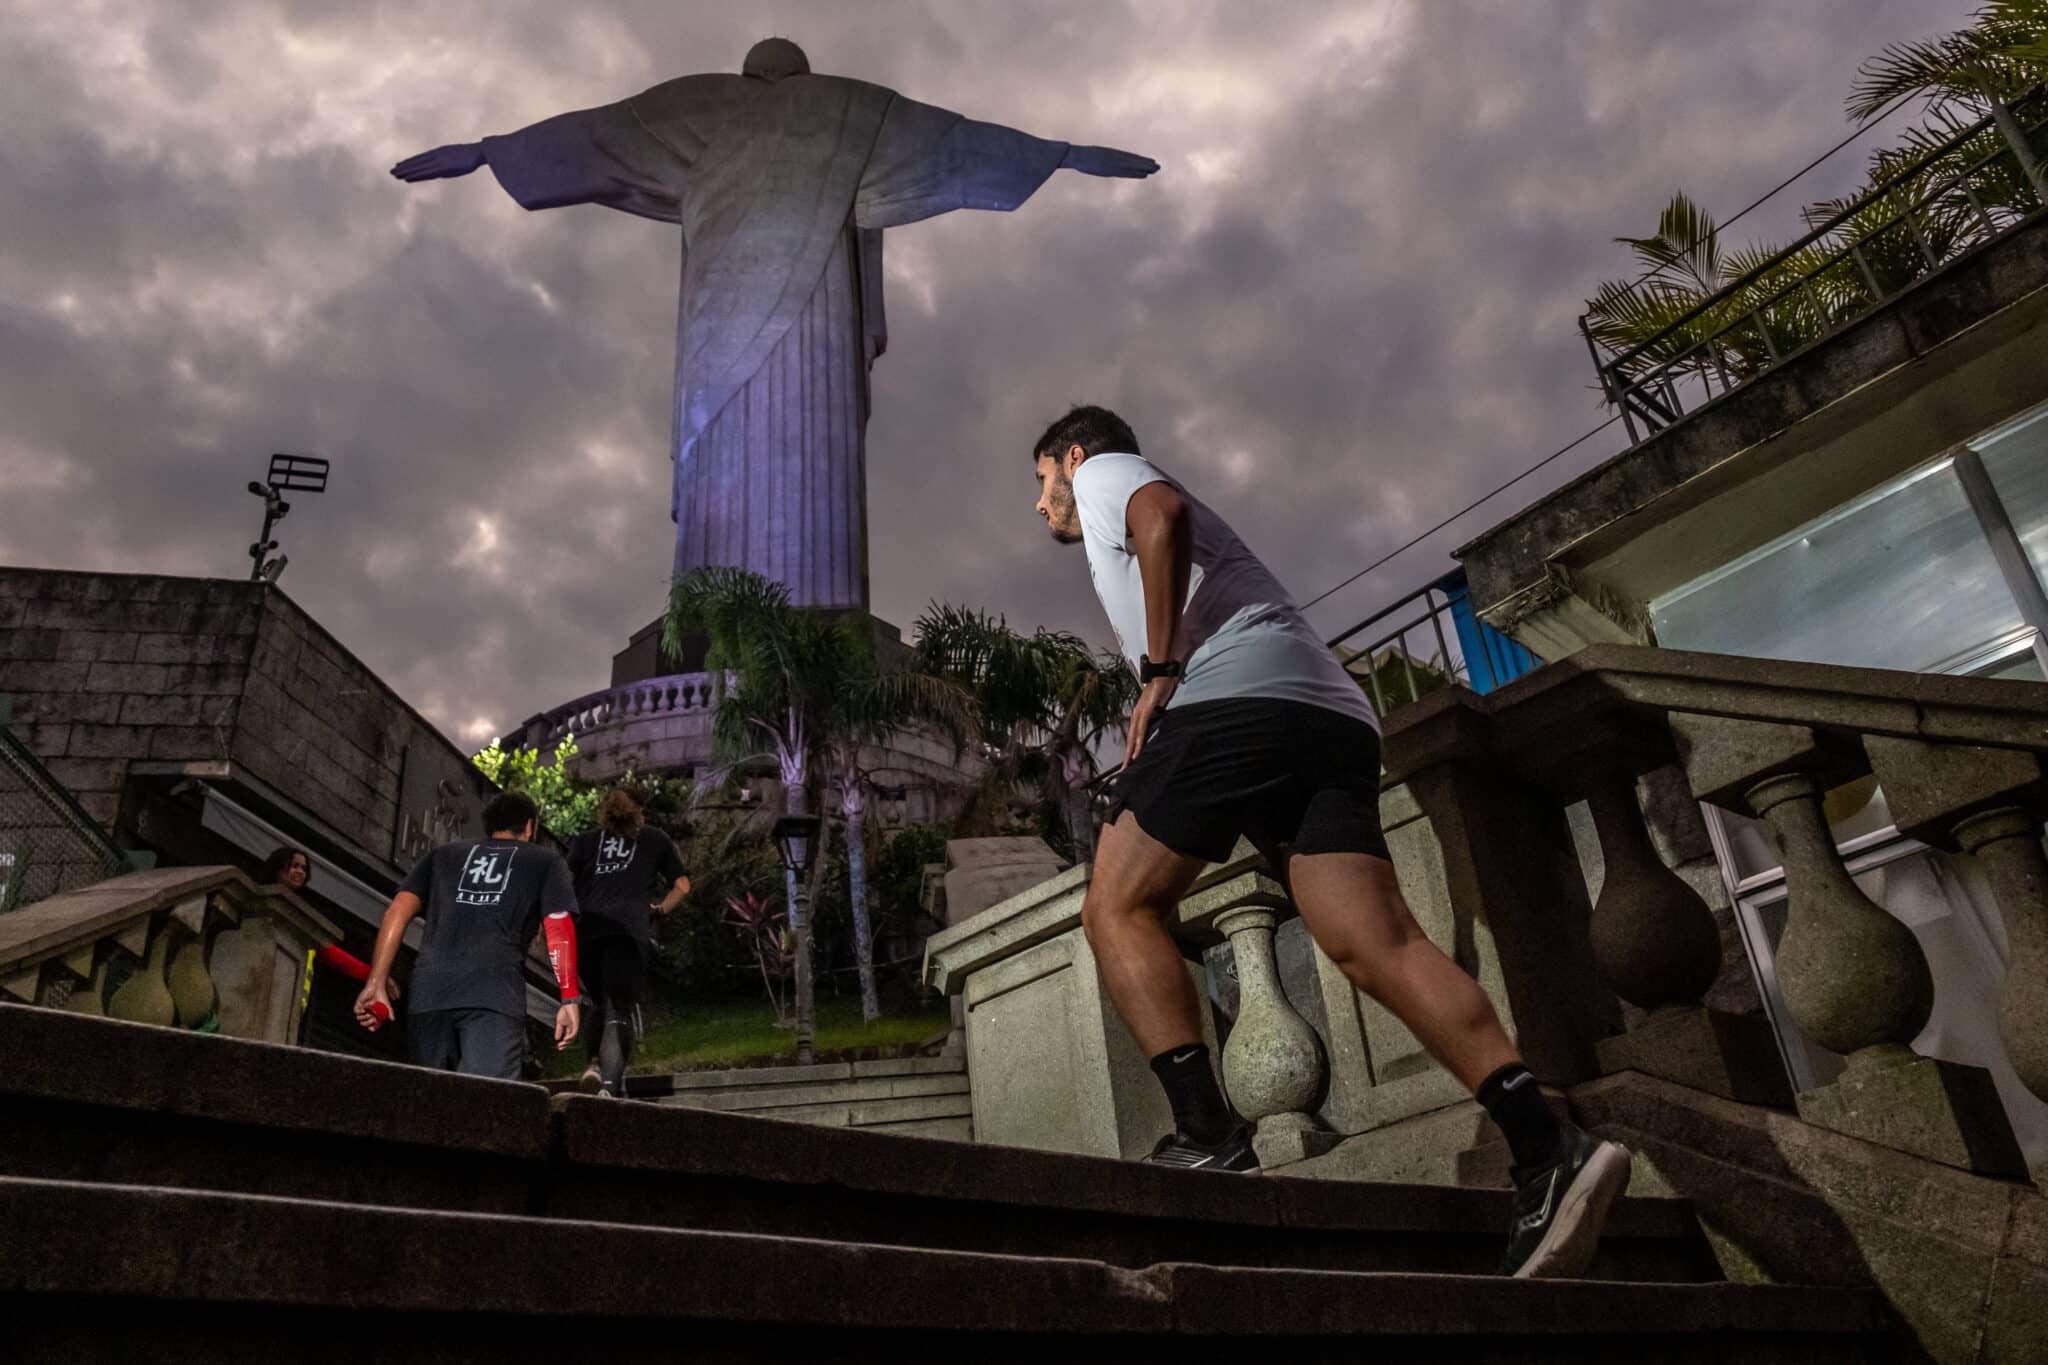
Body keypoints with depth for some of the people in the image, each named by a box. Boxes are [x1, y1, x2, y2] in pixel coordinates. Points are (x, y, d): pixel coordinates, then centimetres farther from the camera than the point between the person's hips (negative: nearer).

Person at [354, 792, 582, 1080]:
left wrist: (376, 984, 12)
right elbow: (559, 927, 7)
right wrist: (569, 999, 2)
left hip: (428, 992, 3)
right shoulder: (546, 861, 21)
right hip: (496, 995, -3)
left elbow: (397, 912, 16)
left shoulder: (443, 855, 29)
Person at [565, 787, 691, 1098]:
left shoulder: (584, 840, 23)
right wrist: (661, 908, 33)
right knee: (620, 1009, -6)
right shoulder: (655, 839, 22)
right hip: (627, 931, -2)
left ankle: (595, 1062, -2)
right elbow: (682, 885, 19)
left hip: (585, 929, 2)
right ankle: (610, 1084, -24)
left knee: (600, 1003, 20)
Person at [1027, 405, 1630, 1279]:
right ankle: (1547, 1148, -24)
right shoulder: (1138, 500, 42)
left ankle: (1205, 1134, -14)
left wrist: (1160, 670, -9)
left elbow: (1162, 516, -7)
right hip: (1335, 713, 8)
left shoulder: (1105, 470, 19)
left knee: (1118, 909, 0)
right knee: (1377, 942, -9)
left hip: (1238, 691, -8)